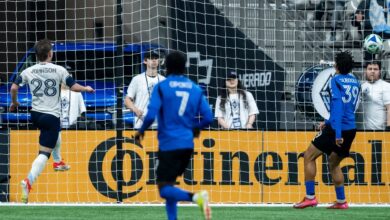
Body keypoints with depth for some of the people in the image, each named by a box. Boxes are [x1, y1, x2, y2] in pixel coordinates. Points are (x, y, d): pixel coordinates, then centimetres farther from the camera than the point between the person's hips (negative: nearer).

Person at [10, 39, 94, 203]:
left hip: (35, 115, 5)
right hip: (51, 116, -5)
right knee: (44, 153, -9)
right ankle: (29, 181, -29)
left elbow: (14, 87, -4)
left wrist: (14, 103, 15)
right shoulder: (59, 70, -9)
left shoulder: (28, 72, 0)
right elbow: (73, 87, -9)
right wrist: (86, 88, 11)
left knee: (55, 134, 38)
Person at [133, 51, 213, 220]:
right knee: (169, 184, 19)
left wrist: (141, 131, 4)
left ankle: (195, 197, -32)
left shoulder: (162, 87, -5)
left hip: (169, 144, -5)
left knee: (165, 188, -6)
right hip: (187, 145, 6)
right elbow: (208, 117, 5)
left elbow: (151, 115, -14)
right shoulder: (195, 89, 8)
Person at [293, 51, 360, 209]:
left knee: (309, 156, 4)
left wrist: (337, 133, -24)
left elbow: (338, 106, -19)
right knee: (334, 163, 22)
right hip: (351, 129, 7)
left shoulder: (336, 80, -10)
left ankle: (310, 197, -1)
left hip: (336, 130, -7)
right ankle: (341, 201, 18)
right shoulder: (355, 82, 12)